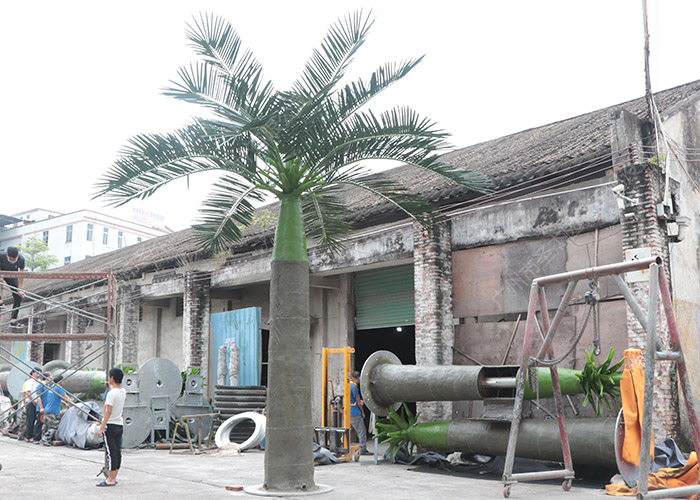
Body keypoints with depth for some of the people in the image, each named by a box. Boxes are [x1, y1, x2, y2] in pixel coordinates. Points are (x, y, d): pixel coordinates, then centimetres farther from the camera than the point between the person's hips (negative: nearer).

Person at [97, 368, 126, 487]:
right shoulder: (123, 392, 8)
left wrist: (101, 428, -17)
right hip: (120, 425, 8)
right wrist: (111, 387, 46)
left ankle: (110, 480, -3)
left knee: (111, 453, -6)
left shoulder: (111, 393, -16)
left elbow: (108, 412, -19)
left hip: (110, 425, -8)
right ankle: (114, 478, 16)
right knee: (117, 452, 9)